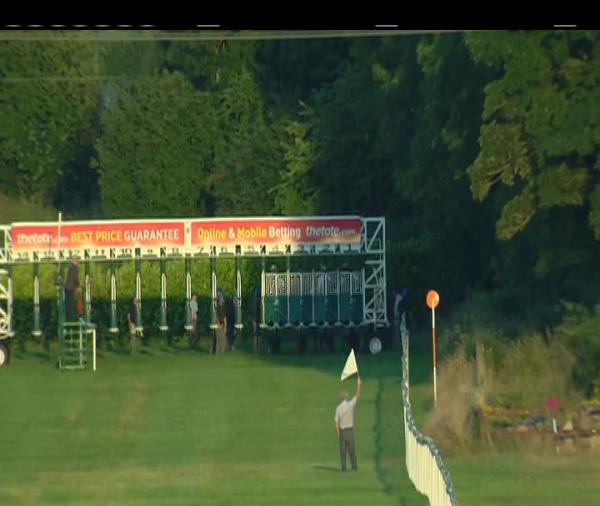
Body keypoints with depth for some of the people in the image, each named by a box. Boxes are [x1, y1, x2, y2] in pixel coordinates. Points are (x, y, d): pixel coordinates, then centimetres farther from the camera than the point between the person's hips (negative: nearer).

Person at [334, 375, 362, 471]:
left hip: (342, 431, 0)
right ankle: (354, 466, 9)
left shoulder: (338, 408, -7)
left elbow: (337, 423, -7)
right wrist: (359, 385, 12)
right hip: (350, 430, 0)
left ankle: (343, 467, -1)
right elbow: (357, 396, 5)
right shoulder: (350, 405, -9)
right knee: (352, 449, 7)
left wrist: (338, 434, -1)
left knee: (343, 450, 3)